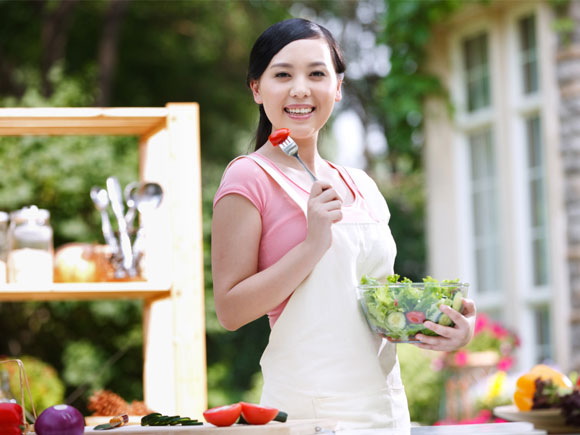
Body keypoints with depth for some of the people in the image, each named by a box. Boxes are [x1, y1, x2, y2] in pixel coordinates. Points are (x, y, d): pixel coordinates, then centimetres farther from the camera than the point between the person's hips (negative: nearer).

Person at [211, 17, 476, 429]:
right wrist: (313, 244, -18)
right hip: (307, 409, -6)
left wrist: (443, 330, 1)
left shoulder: (361, 187, 13)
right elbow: (230, 310, -11)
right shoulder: (250, 178, -5)